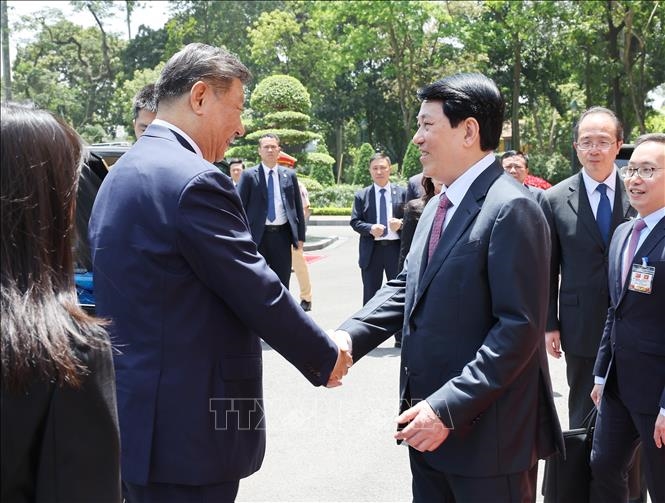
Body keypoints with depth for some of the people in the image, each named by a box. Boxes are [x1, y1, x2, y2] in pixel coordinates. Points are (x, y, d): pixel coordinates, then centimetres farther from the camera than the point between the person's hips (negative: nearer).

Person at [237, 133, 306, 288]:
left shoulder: (289, 175, 8)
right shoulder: (249, 175, 0)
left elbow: (298, 207, 10)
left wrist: (300, 236, 6)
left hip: (282, 235, 2)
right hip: (258, 235, -2)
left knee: (282, 284, 8)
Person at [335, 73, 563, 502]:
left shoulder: (511, 209, -16)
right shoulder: (438, 206, 13)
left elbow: (520, 327, -21)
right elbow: (406, 289, 11)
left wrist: (448, 407, -23)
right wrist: (347, 338, -5)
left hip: (487, 433, -8)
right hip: (430, 424, 8)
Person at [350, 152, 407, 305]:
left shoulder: (402, 193, 4)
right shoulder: (361, 195, 4)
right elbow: (355, 222, 1)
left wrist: (401, 223, -16)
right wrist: (370, 228, -18)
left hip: (395, 248, 0)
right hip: (371, 250, 0)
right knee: (370, 294, 9)